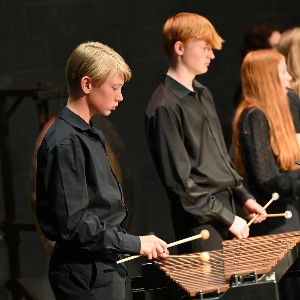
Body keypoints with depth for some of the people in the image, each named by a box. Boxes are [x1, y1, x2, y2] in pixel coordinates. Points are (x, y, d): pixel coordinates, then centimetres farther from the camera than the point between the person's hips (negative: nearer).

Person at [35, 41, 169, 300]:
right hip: (84, 276, -10)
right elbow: (73, 223, -23)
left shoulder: (88, 135, 13)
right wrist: (135, 243, -18)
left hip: (103, 267, 10)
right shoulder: (65, 144, -18)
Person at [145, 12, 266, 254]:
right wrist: (227, 218, -15)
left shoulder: (203, 94, 14)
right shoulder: (165, 108, -15)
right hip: (200, 223, -8)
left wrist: (243, 197, 14)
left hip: (225, 205, 8)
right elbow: (179, 180, -17)